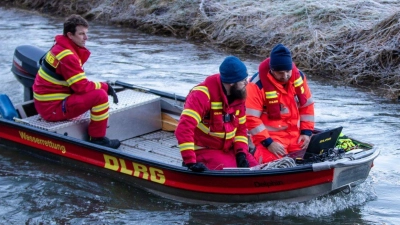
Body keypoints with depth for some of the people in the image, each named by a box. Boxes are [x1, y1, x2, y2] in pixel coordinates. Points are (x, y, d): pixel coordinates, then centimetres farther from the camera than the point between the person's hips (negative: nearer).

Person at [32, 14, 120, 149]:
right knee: (100, 95, -20)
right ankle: (97, 139, -7)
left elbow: (79, 84, 13)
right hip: (52, 108, -11)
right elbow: (82, 87, -21)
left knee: (95, 90, 21)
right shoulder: (67, 56, -21)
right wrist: (105, 86, -7)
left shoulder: (61, 47, 10)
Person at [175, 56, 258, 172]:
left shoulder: (238, 96, 2)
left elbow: (241, 128, 11)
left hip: (229, 150, 7)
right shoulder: (203, 95, -23)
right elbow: (184, 128, -30)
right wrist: (190, 162, -35)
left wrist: (241, 152, -7)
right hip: (204, 150, -7)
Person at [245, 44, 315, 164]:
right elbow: (251, 118, -16)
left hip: (296, 136, 5)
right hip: (269, 137, -5)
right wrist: (268, 143, -18)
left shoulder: (299, 77, 1)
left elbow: (307, 105, 12)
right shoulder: (257, 84, -17)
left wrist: (307, 132, 3)